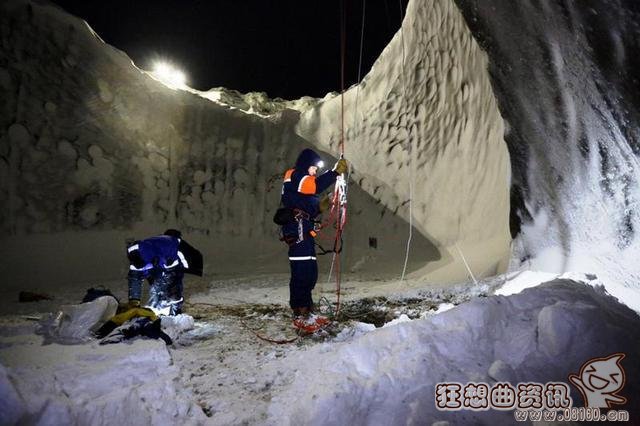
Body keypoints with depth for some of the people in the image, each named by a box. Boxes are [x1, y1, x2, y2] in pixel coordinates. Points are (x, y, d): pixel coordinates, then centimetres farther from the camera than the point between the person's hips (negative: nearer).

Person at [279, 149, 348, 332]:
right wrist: (335, 172, -26)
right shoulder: (295, 176, -1)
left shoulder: (304, 180, 29)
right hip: (297, 232, -10)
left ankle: (308, 312, 15)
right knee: (301, 273, -12)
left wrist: (321, 206, 11)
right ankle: (300, 315, -9)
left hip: (305, 232, 10)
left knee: (310, 273, 9)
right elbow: (315, 186, -24)